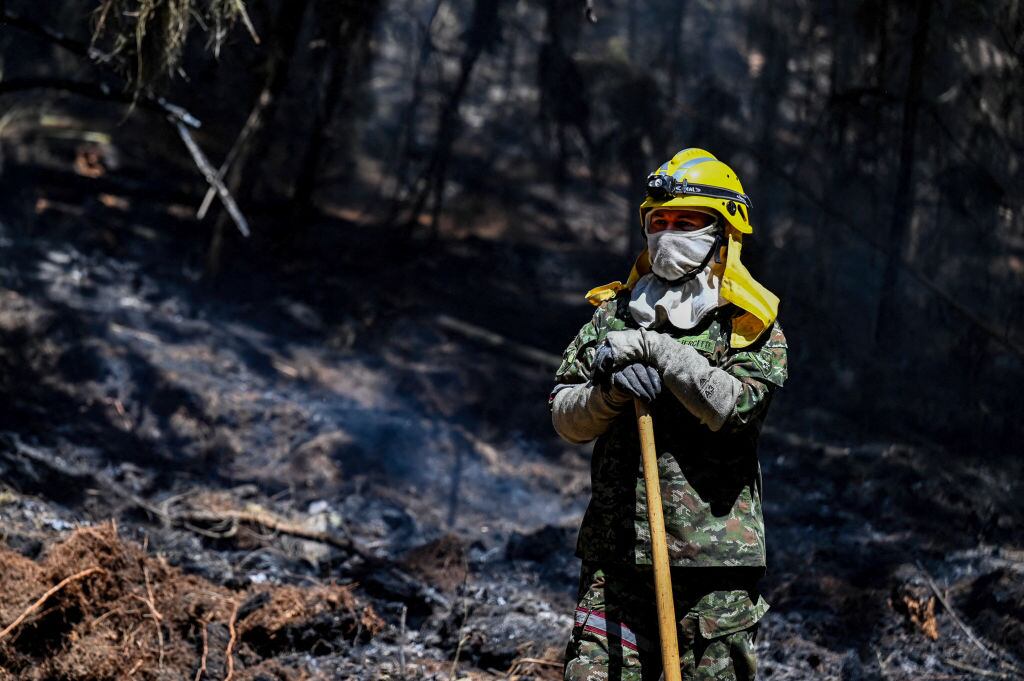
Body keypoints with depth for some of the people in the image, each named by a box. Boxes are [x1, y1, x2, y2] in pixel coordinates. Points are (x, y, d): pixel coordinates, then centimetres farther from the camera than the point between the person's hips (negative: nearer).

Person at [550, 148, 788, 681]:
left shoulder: (752, 325, 3)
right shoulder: (613, 313, 13)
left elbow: (736, 405, -16)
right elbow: (565, 417, 9)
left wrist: (657, 351, -16)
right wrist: (611, 391, -11)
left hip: (715, 551, -2)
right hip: (616, 550, 3)